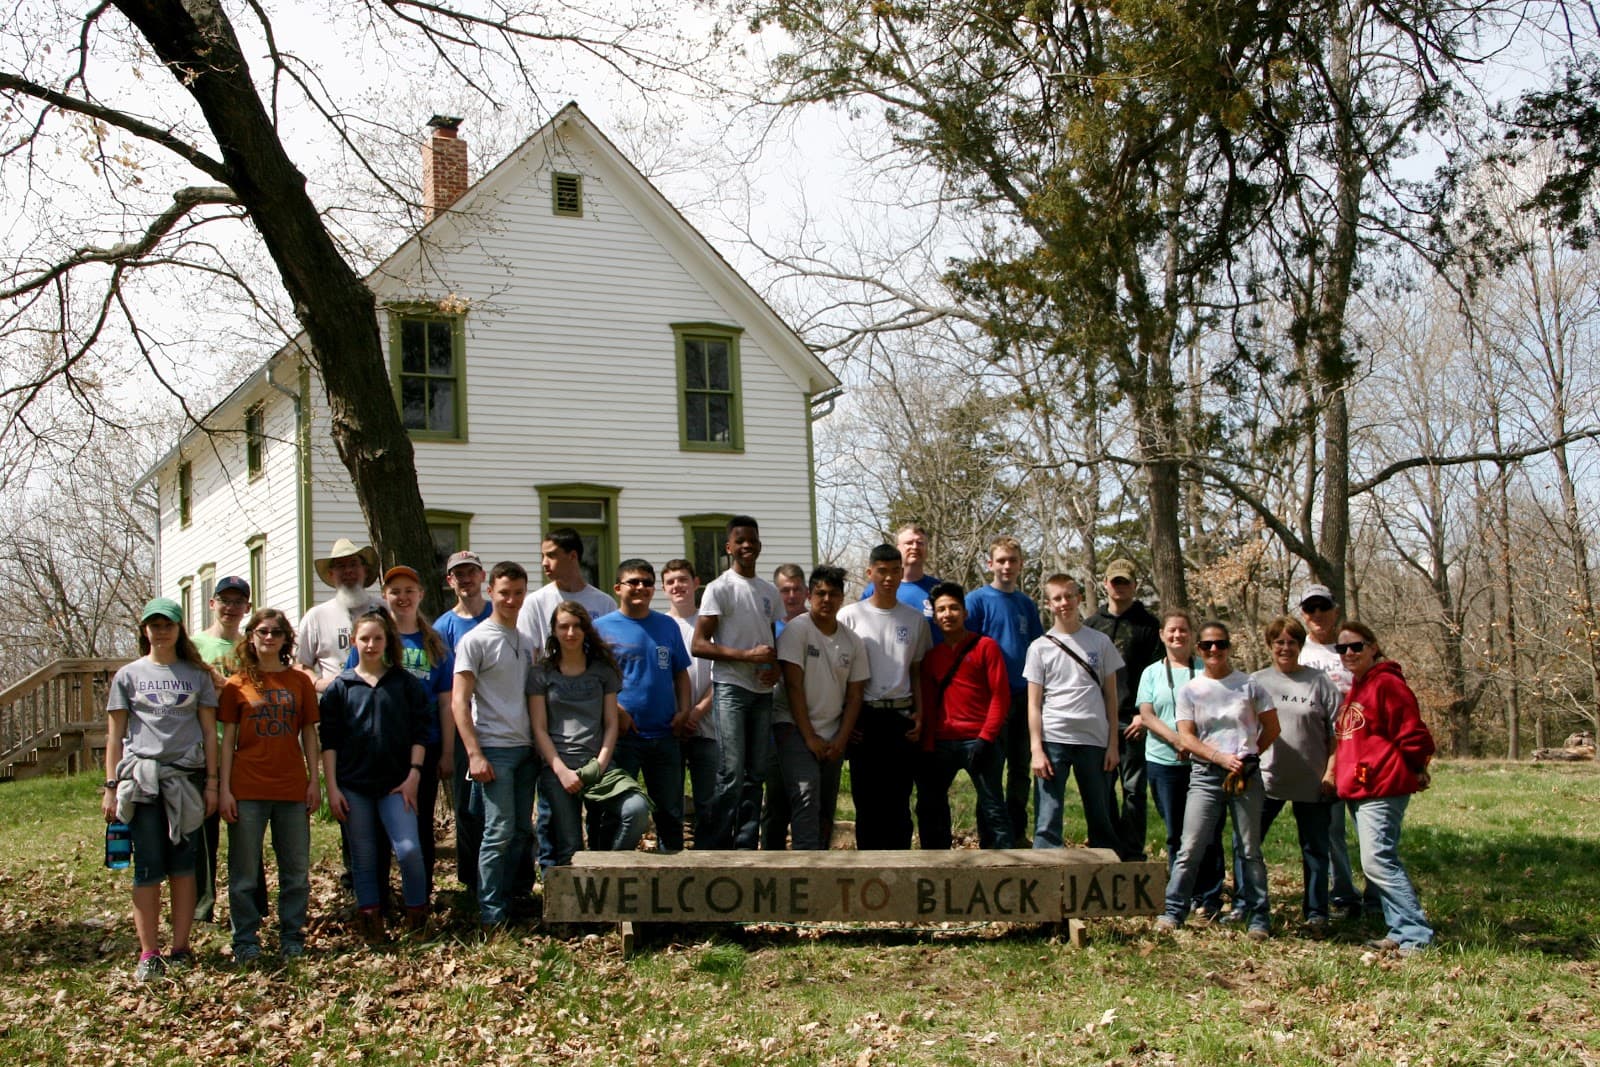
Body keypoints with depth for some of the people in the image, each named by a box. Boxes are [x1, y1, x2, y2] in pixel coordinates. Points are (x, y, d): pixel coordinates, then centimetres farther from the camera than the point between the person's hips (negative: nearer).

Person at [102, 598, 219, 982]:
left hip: (186, 777, 1)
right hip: (141, 778, -1)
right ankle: (149, 954, 0)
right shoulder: (128, 676, 10)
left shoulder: (197, 675, 11)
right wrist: (111, 786, 2)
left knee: (182, 864, 3)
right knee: (148, 866, -3)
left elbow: (209, 731, 10)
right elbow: (115, 735, 9)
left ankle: (181, 947, 9)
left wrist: (212, 781, 3)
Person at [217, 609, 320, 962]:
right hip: (248, 789, -2)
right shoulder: (237, 685, 4)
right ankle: (246, 941, 12)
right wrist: (224, 788, -4)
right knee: (245, 873, 3)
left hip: (292, 788, 2)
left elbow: (309, 735, 10)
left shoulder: (300, 682, 8)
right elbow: (227, 739, 3)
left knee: (297, 871, 6)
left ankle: (292, 939, 16)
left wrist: (315, 780, 3)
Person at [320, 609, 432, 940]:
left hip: (396, 782, -1)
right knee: (363, 858, 6)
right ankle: (370, 923, 16)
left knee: (408, 849, -14)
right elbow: (329, 741, 4)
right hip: (353, 785, 1)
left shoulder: (405, 682, 5)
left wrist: (414, 775, -4)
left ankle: (418, 918, 5)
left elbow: (419, 733, 5)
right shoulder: (340, 686, 5)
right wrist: (332, 788, -2)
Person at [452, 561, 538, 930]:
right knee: (500, 831, -8)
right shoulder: (475, 640, -5)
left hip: (525, 748, 6)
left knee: (522, 830, 8)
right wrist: (474, 754, -16)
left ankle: (511, 897, 19)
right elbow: (459, 701, -9)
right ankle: (491, 914, -1)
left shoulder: (526, 642, 15)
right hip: (494, 749, -6)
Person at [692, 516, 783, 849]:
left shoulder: (770, 591, 15)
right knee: (732, 775, -12)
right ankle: (714, 850, -5)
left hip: (763, 691, 6)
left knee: (756, 774, 8)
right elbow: (698, 645, -10)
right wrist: (748, 655, -18)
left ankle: (745, 849, 14)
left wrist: (776, 667, 1)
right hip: (730, 688, -6)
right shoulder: (720, 588, -4)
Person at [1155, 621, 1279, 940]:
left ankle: (1258, 918, 10)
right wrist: (1221, 757, -14)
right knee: (1191, 848, -5)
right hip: (1206, 774, 0)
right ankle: (1173, 911, 1)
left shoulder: (1249, 685, 5)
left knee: (1251, 850, 4)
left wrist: (1247, 756, 5)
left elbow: (1271, 728, 11)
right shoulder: (1189, 690, 4)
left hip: (1247, 775, 0)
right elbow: (1186, 738, -2)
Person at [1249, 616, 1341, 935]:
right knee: (1243, 843, 1)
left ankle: (1316, 914, 18)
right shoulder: (1257, 682, 6)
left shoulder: (1320, 682, 1)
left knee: (1314, 849, 7)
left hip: (1312, 783, -1)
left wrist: (1331, 772, -5)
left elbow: (1336, 732, 1)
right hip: (1265, 779, 1)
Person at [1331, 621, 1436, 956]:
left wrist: (1415, 770, -3)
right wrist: (1338, 773, 19)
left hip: (1382, 789, -10)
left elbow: (1412, 733, -13)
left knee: (1377, 862, -14)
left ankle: (1416, 935, -12)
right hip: (1357, 788, 10)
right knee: (1383, 862, 12)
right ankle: (1400, 931, 17)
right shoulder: (1355, 688, 18)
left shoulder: (1387, 684, -12)